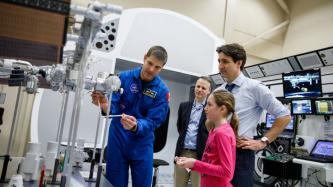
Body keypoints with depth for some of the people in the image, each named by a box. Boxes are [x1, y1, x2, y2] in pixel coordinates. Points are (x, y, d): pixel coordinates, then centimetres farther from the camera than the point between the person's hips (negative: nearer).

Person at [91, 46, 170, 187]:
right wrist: (105, 106, -34)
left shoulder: (162, 91, -9)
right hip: (118, 140, 1)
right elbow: (114, 107, -11)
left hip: (142, 145, 0)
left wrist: (136, 126, -35)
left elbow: (152, 121, -15)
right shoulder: (124, 77, -7)